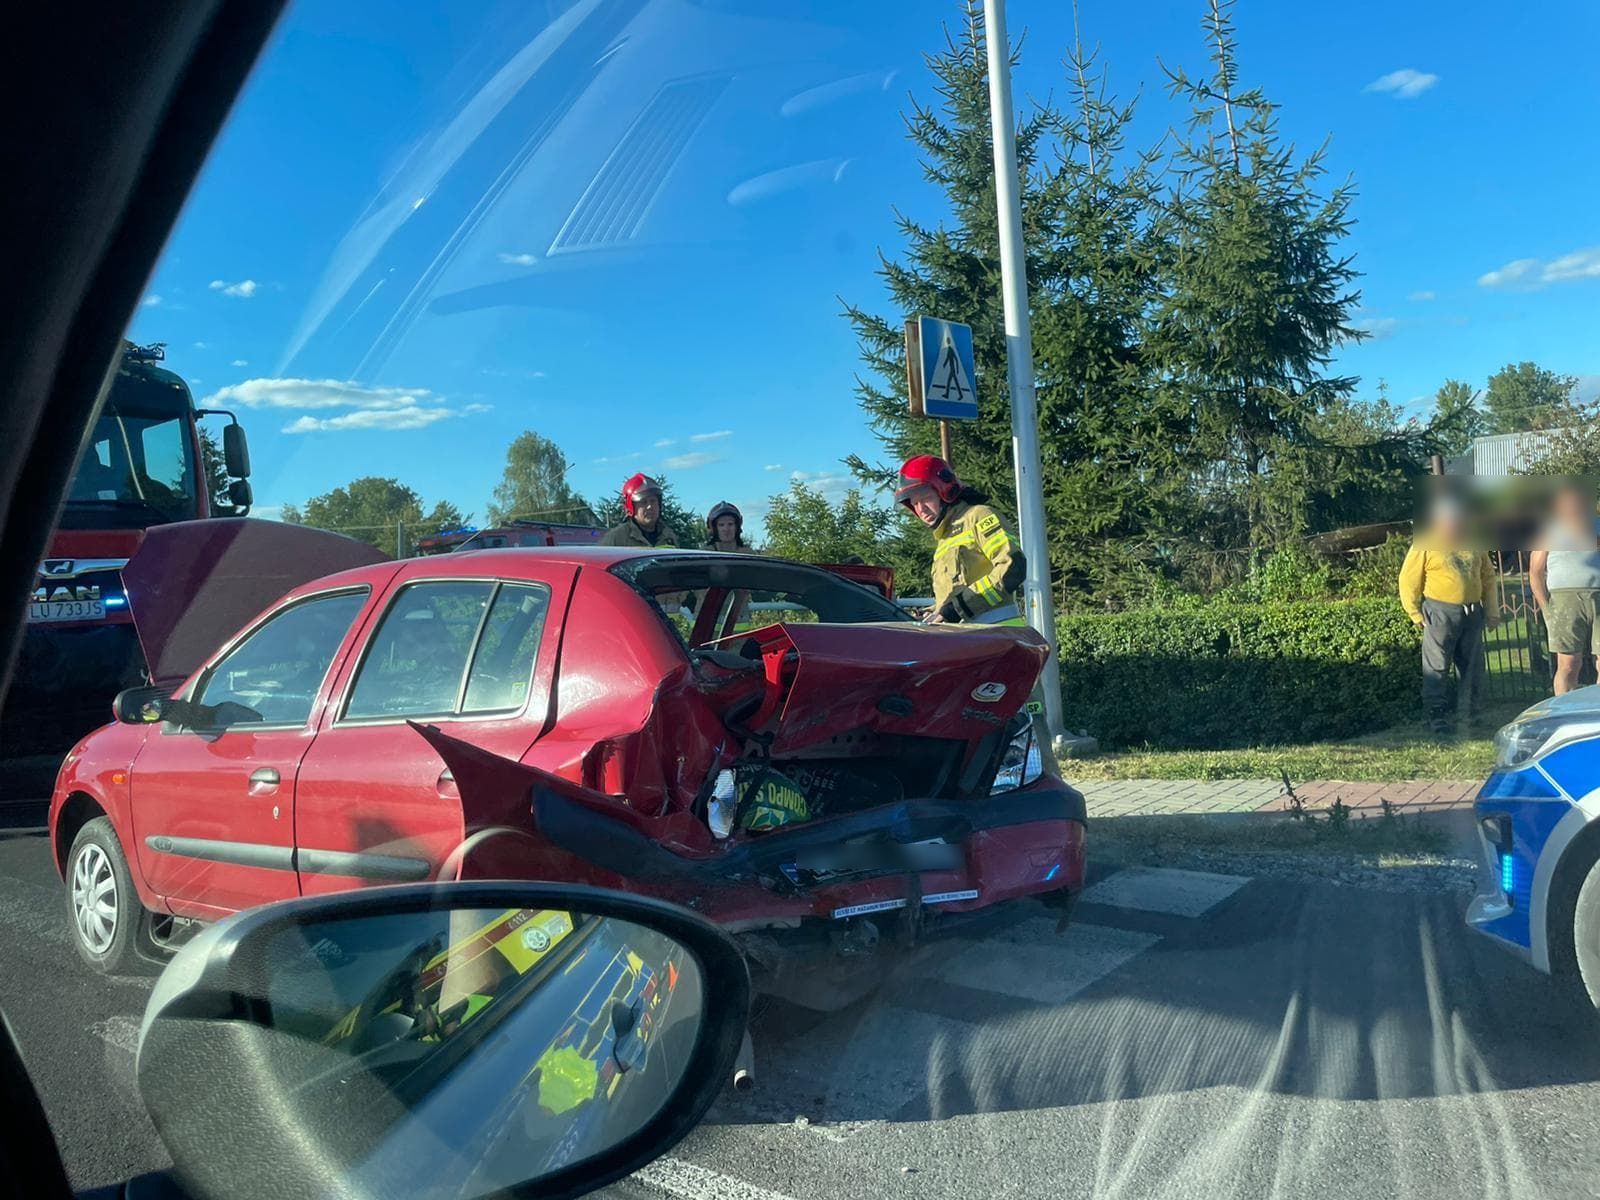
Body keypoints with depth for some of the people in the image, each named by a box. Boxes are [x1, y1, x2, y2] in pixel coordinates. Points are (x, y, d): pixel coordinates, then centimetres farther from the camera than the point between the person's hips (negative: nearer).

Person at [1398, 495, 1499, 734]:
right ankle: (1436, 715, 2)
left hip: (1473, 613, 6)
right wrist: (1415, 614, -9)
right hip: (1441, 613, -6)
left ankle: (1468, 713, 21)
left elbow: (1488, 576, 19)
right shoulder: (1425, 543, -7)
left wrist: (1491, 610, 14)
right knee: (1437, 666, -4)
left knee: (1471, 666, 11)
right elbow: (1409, 580, -7)